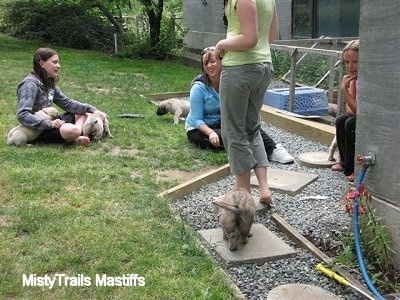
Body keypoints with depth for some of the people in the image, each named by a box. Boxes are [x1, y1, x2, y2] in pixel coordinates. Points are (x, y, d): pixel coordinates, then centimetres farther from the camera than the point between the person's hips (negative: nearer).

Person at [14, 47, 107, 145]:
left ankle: (76, 137, -14)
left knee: (83, 114, 11)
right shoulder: (30, 84, -16)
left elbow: (66, 102, 13)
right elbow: (22, 115, -25)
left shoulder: (49, 82, 10)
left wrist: (91, 109, 4)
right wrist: (49, 123, -31)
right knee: (72, 130, -36)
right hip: (37, 130, -10)